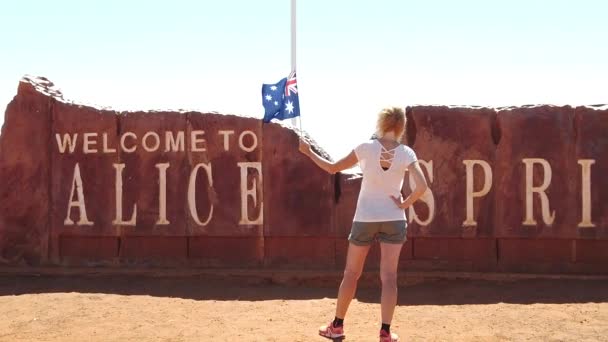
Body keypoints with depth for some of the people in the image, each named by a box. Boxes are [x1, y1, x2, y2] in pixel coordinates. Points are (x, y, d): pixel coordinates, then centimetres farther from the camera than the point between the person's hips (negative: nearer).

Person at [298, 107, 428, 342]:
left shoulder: (366, 148, -7)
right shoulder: (406, 153, -7)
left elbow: (332, 168, 1)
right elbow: (421, 186, -18)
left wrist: (309, 152, 13)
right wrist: (404, 204, -4)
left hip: (365, 219, 0)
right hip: (393, 220, 0)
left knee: (351, 273, 13)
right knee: (389, 277, 3)